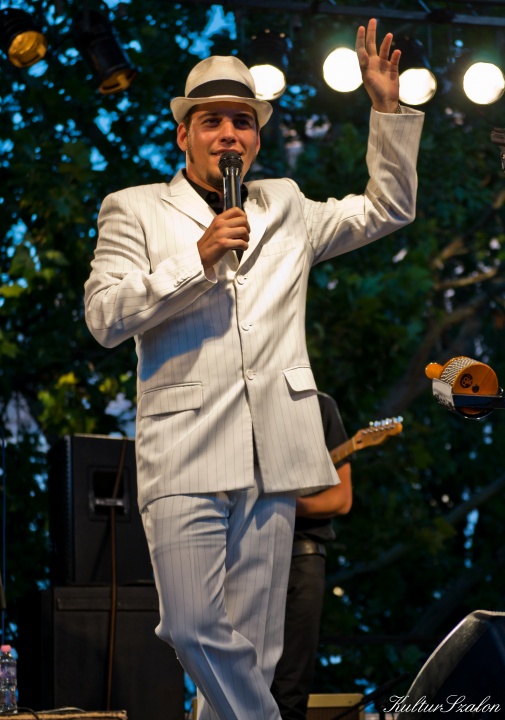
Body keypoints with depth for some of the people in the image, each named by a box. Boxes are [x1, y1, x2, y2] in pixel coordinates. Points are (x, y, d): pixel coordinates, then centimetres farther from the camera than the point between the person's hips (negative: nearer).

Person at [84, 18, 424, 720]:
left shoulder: (284, 209, 21)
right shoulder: (134, 210, 10)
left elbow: (389, 209, 25)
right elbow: (105, 317, -1)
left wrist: (388, 107, 15)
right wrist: (199, 257, -9)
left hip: (272, 456, 3)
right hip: (185, 452, -3)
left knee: (250, 645, 0)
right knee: (194, 628, -16)